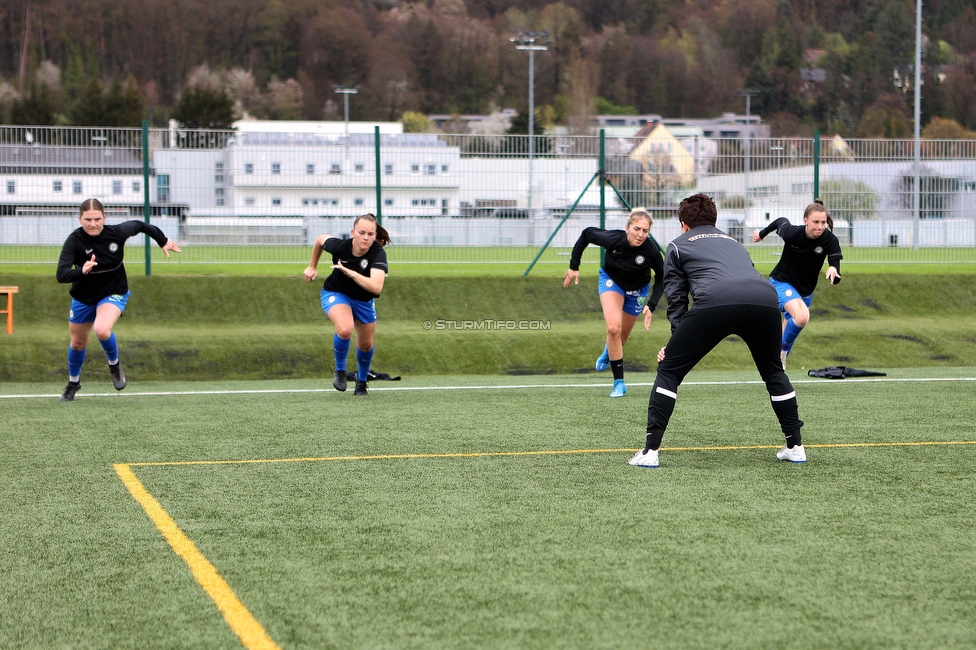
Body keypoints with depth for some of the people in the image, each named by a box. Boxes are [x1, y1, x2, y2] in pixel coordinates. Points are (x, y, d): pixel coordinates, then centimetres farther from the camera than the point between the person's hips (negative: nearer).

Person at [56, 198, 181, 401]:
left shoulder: (117, 232, -21)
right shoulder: (75, 241, -25)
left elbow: (139, 225, 2)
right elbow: (61, 275, -35)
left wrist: (163, 241, 14)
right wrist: (81, 271, -55)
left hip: (114, 293, -1)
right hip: (83, 298, 1)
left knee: (102, 330, -31)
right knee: (78, 343, 17)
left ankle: (114, 364, 2)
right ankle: (73, 382, 47)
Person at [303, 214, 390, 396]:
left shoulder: (378, 254, -32)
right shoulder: (339, 246, -28)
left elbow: (376, 287, -46)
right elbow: (320, 239, -2)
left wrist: (348, 271, -47)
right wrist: (312, 267, 7)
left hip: (364, 300, 2)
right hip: (335, 293, -2)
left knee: (365, 344, 14)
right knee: (345, 329, -31)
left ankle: (362, 380, 46)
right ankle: (340, 371, -4)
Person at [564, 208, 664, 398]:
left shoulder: (651, 250, -34)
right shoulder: (613, 239, -34)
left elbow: (661, 278, -17)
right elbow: (586, 234, -14)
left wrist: (651, 305, -27)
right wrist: (574, 266, -10)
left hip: (638, 289, 1)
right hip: (611, 280, -1)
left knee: (621, 337, 14)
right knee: (613, 327, -23)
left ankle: (609, 352, 53)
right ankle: (619, 382, -10)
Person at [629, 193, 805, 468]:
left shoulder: (678, 245, 28)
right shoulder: (732, 242, 41)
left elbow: (676, 298, 20)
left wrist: (676, 343, 23)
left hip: (715, 301, -4)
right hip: (765, 299, 4)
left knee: (668, 370, 10)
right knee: (773, 371, 29)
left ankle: (650, 450, 3)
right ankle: (795, 447, 29)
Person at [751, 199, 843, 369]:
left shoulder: (830, 240, -22)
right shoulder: (791, 232, -25)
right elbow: (781, 221, 0)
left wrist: (833, 271, -49)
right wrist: (762, 233, 18)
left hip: (805, 291, 4)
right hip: (781, 283, -4)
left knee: (789, 333, 18)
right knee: (802, 316, -31)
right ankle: (783, 350, -8)